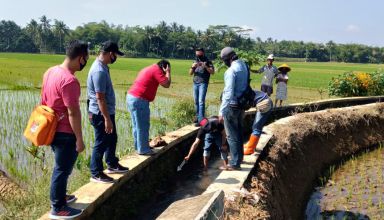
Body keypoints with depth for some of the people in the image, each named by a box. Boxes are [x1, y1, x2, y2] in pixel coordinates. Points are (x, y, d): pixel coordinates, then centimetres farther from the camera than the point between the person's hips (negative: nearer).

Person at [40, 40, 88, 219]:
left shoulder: (50, 72, 3)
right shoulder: (69, 80, -26)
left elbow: (45, 101, 12)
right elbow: (73, 113, -25)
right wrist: (79, 139, -18)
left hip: (52, 129, 9)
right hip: (65, 133, -9)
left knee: (60, 166, 24)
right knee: (63, 169, 5)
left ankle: (58, 196, 39)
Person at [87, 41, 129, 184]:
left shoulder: (103, 66, 7)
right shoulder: (99, 71, -25)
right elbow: (100, 98, -26)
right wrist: (107, 119, -25)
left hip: (107, 112, 10)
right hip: (101, 114, -10)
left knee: (112, 139, 22)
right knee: (101, 143, 2)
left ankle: (112, 165, 39)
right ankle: (96, 174, 16)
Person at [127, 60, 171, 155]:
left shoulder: (149, 68, 21)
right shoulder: (156, 70, -8)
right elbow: (166, 84, -13)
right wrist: (168, 72, 0)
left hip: (131, 96, 10)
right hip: (139, 100, -10)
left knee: (137, 125, 18)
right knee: (143, 126, -1)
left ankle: (138, 146, 29)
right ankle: (143, 149, 7)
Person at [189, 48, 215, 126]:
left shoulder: (208, 62, -1)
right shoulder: (195, 62, 13)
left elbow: (212, 72, -10)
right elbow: (190, 73, 11)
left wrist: (205, 66, -24)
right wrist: (192, 67, -9)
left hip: (203, 83, -5)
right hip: (195, 83, 6)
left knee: (201, 101, -14)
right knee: (196, 101, 9)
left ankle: (200, 120, -17)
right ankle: (198, 116, 19)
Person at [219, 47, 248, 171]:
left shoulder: (231, 71, -22)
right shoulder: (244, 65, 4)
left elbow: (228, 92, -25)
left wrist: (222, 111, -22)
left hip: (232, 106, -9)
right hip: (242, 104, 9)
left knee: (232, 135, 1)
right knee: (239, 132, 21)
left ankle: (235, 163, 7)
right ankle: (239, 157, 36)